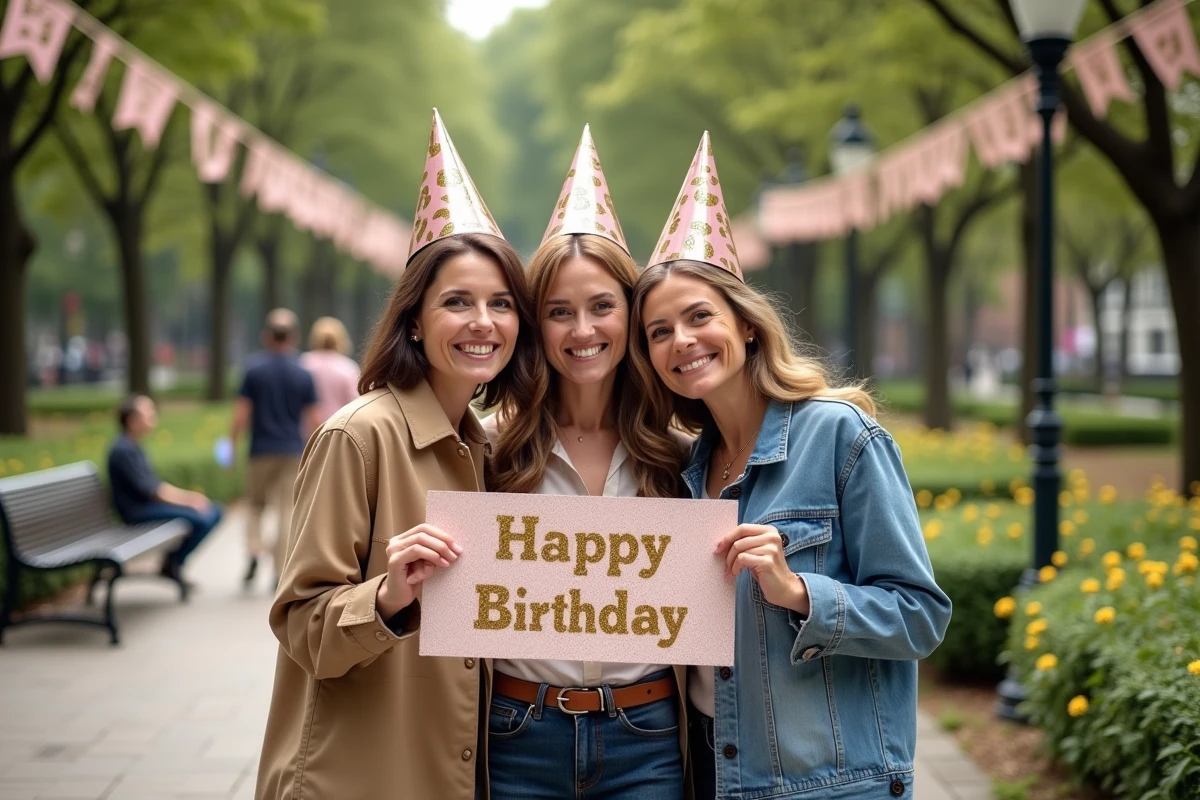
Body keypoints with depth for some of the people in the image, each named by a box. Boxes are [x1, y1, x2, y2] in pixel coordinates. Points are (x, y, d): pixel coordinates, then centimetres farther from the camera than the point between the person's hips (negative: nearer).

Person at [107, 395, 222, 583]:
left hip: (150, 504, 10)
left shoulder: (133, 447, 14)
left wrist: (188, 495, 4)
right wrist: (186, 499, -15)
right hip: (138, 512, -10)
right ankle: (172, 564, -5)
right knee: (202, 518, -24)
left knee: (214, 511, 7)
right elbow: (146, 489, -21)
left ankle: (174, 560, 6)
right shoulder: (124, 450, -17)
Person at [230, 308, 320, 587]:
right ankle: (280, 572, 3)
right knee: (287, 510, 5)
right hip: (293, 450, 0)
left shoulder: (254, 369, -4)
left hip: (262, 449, 0)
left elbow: (241, 412, -6)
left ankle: (254, 552, -6)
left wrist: (232, 444, 4)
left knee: (256, 504, 17)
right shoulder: (303, 374, 0)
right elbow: (313, 419, 2)